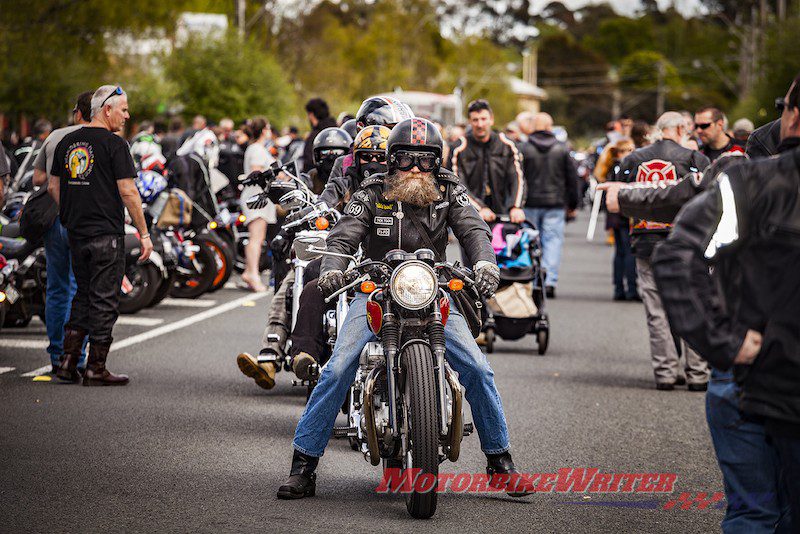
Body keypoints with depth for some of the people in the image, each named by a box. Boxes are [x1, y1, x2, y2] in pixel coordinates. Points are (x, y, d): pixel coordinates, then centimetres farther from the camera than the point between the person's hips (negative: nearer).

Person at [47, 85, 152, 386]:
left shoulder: (67, 142, 10)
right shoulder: (114, 144, -11)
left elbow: (53, 187, 14)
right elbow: (128, 192, -14)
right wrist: (144, 234, -9)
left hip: (76, 234, 7)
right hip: (106, 235, -7)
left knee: (83, 296, 17)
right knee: (104, 301, 0)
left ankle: (68, 361, 12)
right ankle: (95, 369, 3)